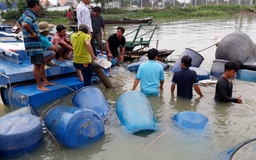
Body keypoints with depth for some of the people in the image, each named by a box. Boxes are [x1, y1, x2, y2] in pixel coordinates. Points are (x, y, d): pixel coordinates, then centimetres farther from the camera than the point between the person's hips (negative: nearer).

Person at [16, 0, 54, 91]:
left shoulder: (26, 14, 14)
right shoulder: (30, 15, -17)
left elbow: (18, 23, 29)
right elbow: (25, 24, -38)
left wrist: (25, 32, 17)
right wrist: (31, 33, -22)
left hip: (36, 44, 10)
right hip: (33, 44, -10)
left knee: (42, 63, 18)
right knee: (37, 65, -2)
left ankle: (45, 82, 28)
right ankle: (39, 86, 8)